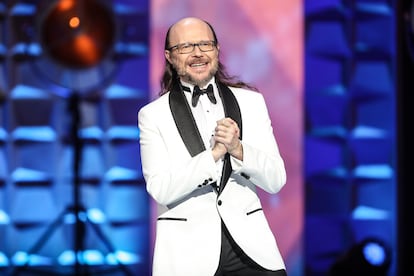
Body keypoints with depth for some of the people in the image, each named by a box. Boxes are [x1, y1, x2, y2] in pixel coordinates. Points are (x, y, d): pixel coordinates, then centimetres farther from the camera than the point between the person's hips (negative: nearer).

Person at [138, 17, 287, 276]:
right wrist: (214, 153, -18)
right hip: (187, 253, -2)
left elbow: (276, 181, 2)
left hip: (250, 243, 2)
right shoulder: (153, 115, 1)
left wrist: (238, 149, -15)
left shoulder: (251, 101, 7)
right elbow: (160, 189, -10)